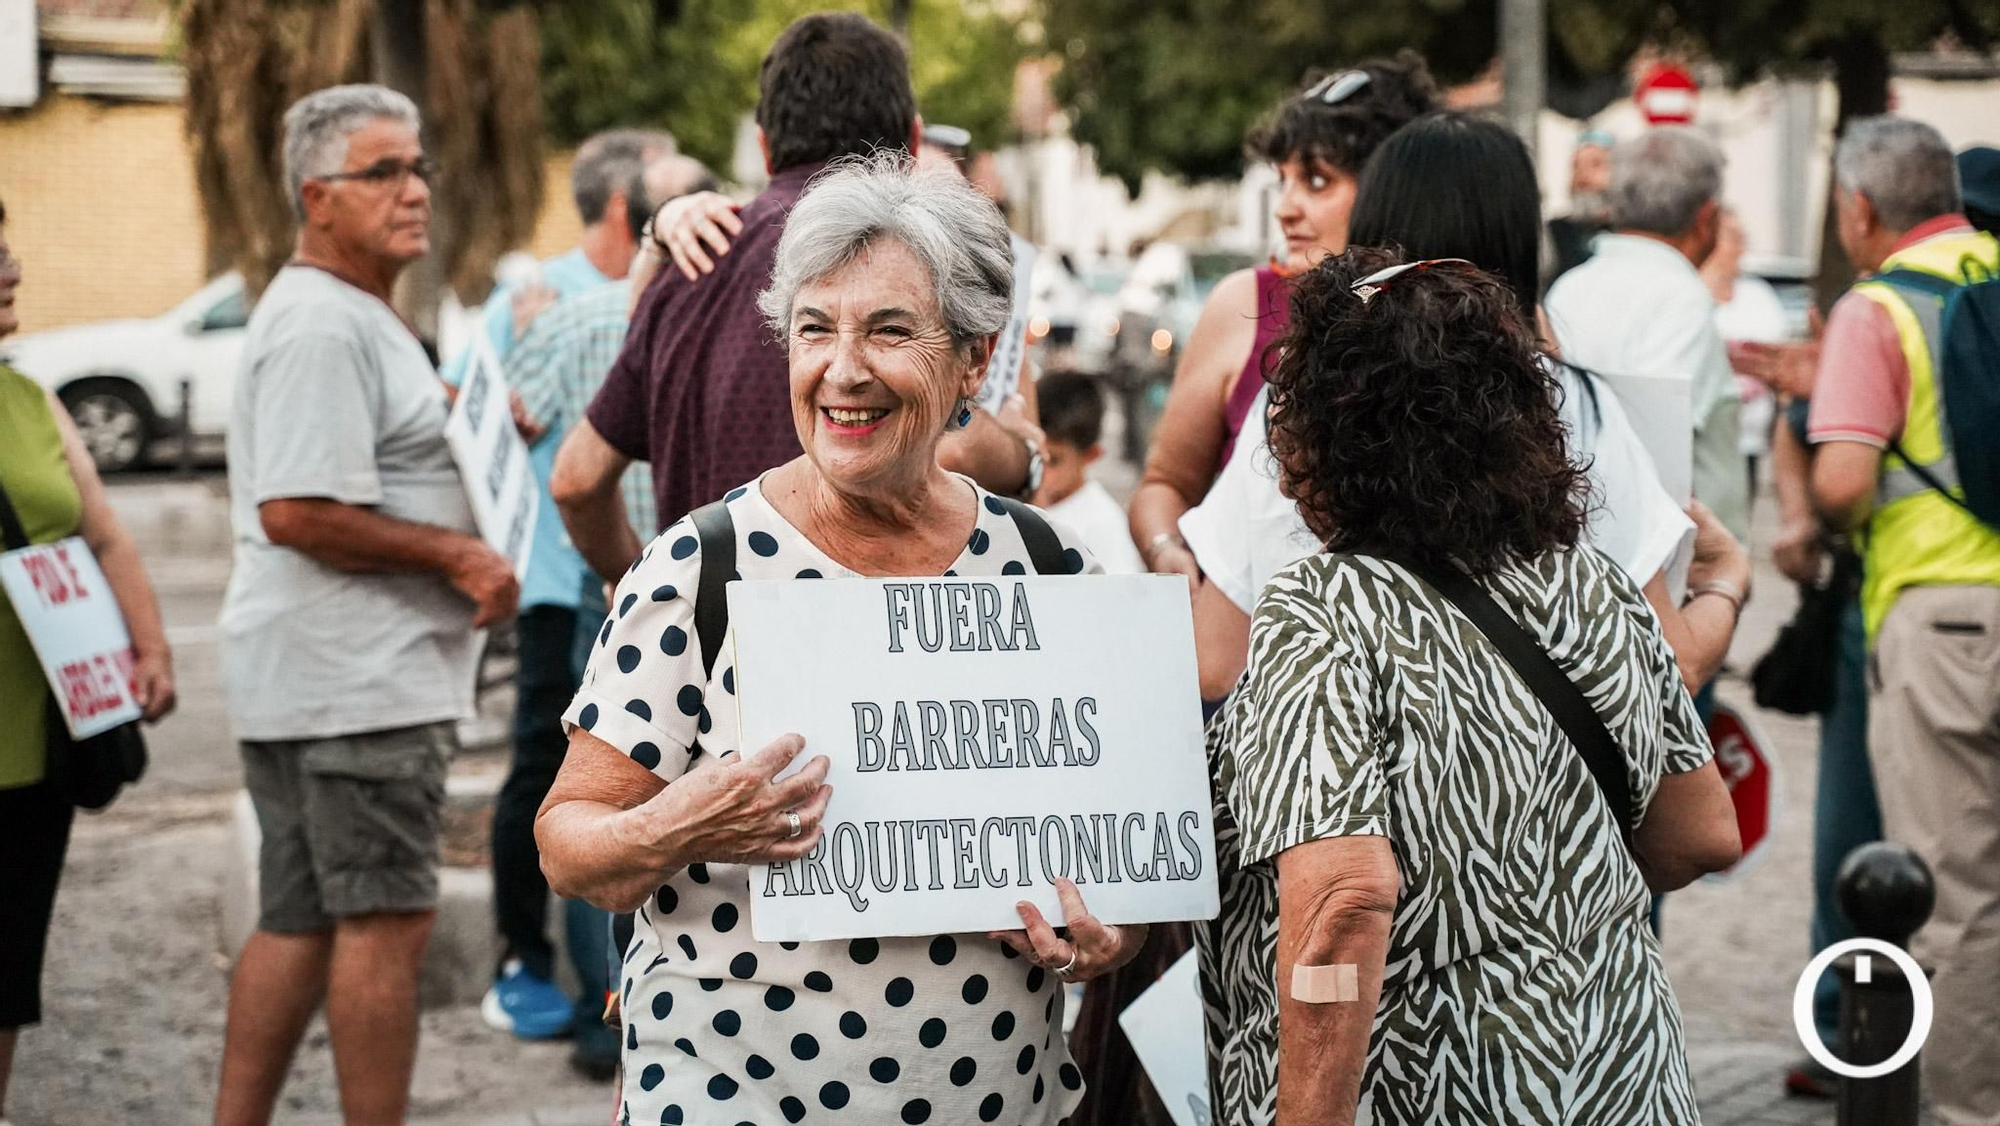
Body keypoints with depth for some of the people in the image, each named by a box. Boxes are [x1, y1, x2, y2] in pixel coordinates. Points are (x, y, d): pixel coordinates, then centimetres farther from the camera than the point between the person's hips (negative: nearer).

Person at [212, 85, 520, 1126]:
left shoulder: (352, 316, 20)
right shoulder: (320, 326, -15)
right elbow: (297, 511, -23)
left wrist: (461, 422, 18)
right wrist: (456, 555, -16)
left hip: (310, 677, 11)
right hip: (356, 681, -11)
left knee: (298, 922, 13)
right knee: (385, 922, -7)